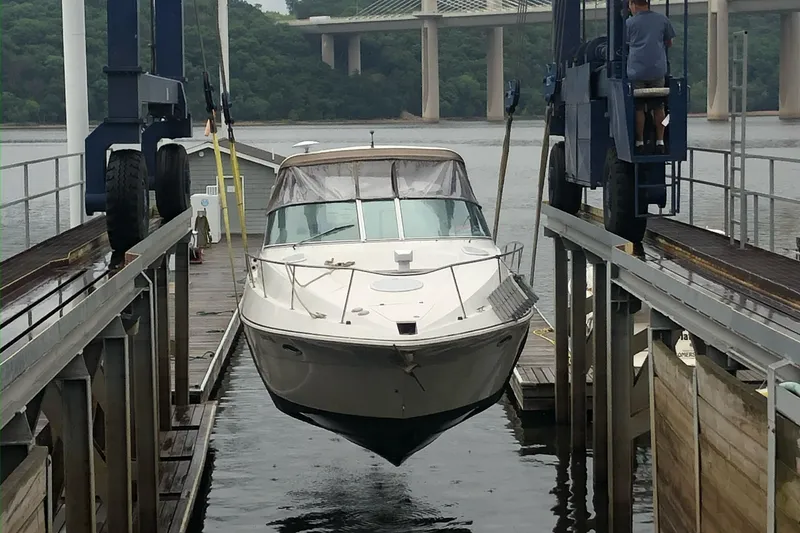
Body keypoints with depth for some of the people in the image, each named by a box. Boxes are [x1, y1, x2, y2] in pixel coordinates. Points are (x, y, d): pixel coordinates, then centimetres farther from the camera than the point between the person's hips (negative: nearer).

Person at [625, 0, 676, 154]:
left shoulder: (629, 23, -1)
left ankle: (640, 142, 7)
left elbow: (625, 46, 6)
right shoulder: (662, 20, 7)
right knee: (658, 107, 12)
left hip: (637, 71, -2)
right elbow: (669, 43, 16)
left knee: (638, 108, 6)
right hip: (658, 70, 2)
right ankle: (660, 141, 11)